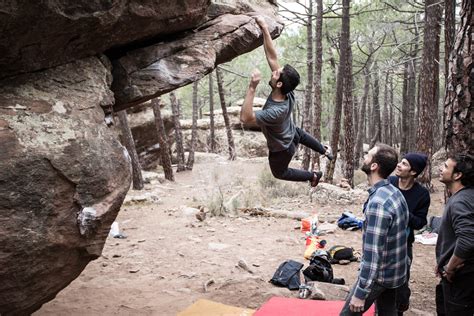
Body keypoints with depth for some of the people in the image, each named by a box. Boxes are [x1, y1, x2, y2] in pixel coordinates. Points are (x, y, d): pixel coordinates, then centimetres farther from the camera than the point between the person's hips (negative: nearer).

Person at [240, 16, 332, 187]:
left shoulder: (275, 112, -48)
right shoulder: (288, 93, -29)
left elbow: (245, 117, -51)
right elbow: (272, 57, -28)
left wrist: (252, 87, -58)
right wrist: (264, 29, -31)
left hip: (282, 148, -6)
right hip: (292, 133, 6)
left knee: (280, 172, 27)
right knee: (301, 135, 43)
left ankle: (313, 176, 41)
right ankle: (325, 151, 63)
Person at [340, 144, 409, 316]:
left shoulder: (378, 202, -27)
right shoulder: (395, 192, 2)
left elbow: (373, 253, -27)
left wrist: (360, 293, -22)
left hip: (379, 274, -8)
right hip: (395, 271, 8)